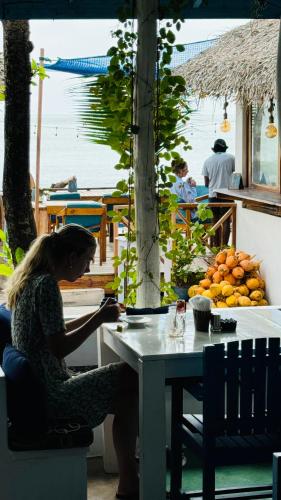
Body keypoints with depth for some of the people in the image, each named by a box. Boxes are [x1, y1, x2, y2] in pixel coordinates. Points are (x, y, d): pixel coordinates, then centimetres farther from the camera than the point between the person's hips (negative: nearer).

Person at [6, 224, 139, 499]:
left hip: (35, 389, 10)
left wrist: (96, 315, 16)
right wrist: (99, 319, -14)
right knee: (132, 383, 1)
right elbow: (59, 348, -22)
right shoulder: (46, 285, -19)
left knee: (127, 376, 16)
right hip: (50, 396, -10)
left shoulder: (28, 280, 10)